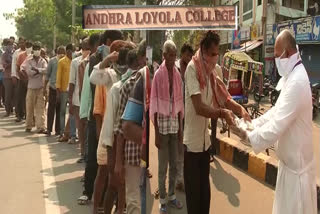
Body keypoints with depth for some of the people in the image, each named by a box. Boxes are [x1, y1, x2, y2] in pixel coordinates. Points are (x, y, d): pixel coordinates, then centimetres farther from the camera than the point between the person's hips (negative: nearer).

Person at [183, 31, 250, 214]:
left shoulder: (211, 71, 6)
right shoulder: (192, 68, -17)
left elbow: (224, 98, 8)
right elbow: (199, 107, -26)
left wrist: (240, 109, -9)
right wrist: (222, 113, -35)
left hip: (205, 139, 7)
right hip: (193, 141, -7)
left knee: (205, 191, 18)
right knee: (194, 194, 4)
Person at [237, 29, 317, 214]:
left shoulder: (297, 82, -28)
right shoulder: (292, 76, 6)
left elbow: (276, 127, -28)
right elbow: (278, 111, 15)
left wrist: (249, 136, -15)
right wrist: (254, 124, 5)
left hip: (297, 165, -9)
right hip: (290, 160, 9)